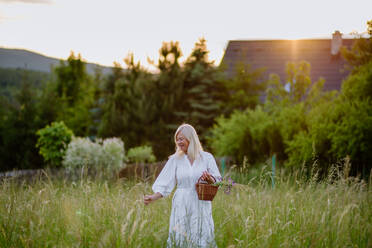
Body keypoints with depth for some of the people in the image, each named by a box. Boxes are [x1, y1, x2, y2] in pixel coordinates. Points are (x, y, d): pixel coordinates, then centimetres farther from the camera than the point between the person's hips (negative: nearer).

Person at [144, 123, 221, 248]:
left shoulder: (207, 157, 4)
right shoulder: (175, 159, 5)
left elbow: (218, 181, 6)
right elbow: (165, 184, 1)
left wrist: (209, 179, -15)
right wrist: (153, 197, -14)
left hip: (201, 206, -1)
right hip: (181, 207, 1)